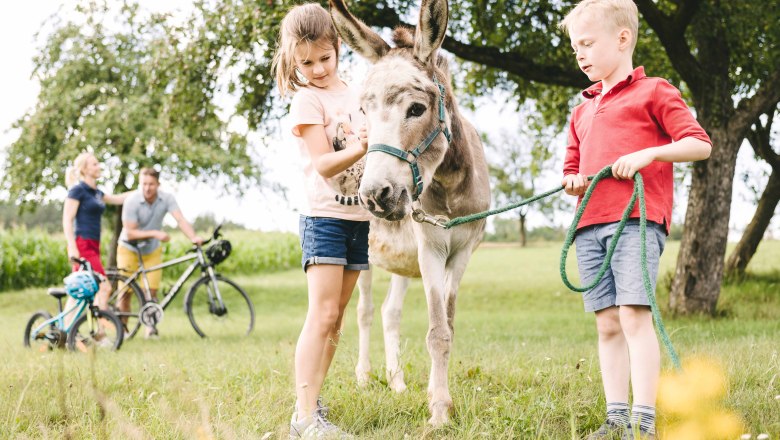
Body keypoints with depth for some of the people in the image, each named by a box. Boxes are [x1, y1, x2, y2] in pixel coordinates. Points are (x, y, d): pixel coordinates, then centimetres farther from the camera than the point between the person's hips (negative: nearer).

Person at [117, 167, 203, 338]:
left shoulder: (167, 199, -16)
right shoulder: (132, 201, -23)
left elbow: (180, 219, -28)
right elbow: (130, 233, -23)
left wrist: (194, 237, -45)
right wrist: (155, 233, -34)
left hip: (152, 251, 2)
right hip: (129, 250, -2)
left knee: (151, 291, -5)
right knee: (125, 291, -2)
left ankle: (150, 326, 8)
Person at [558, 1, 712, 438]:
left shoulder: (653, 91, 5)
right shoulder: (583, 112, 25)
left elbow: (700, 144, -2)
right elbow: (571, 170, 32)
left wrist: (648, 154, -15)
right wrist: (573, 182, 8)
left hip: (637, 219, -7)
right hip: (590, 225, 7)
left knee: (634, 315, -14)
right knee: (608, 324, 4)